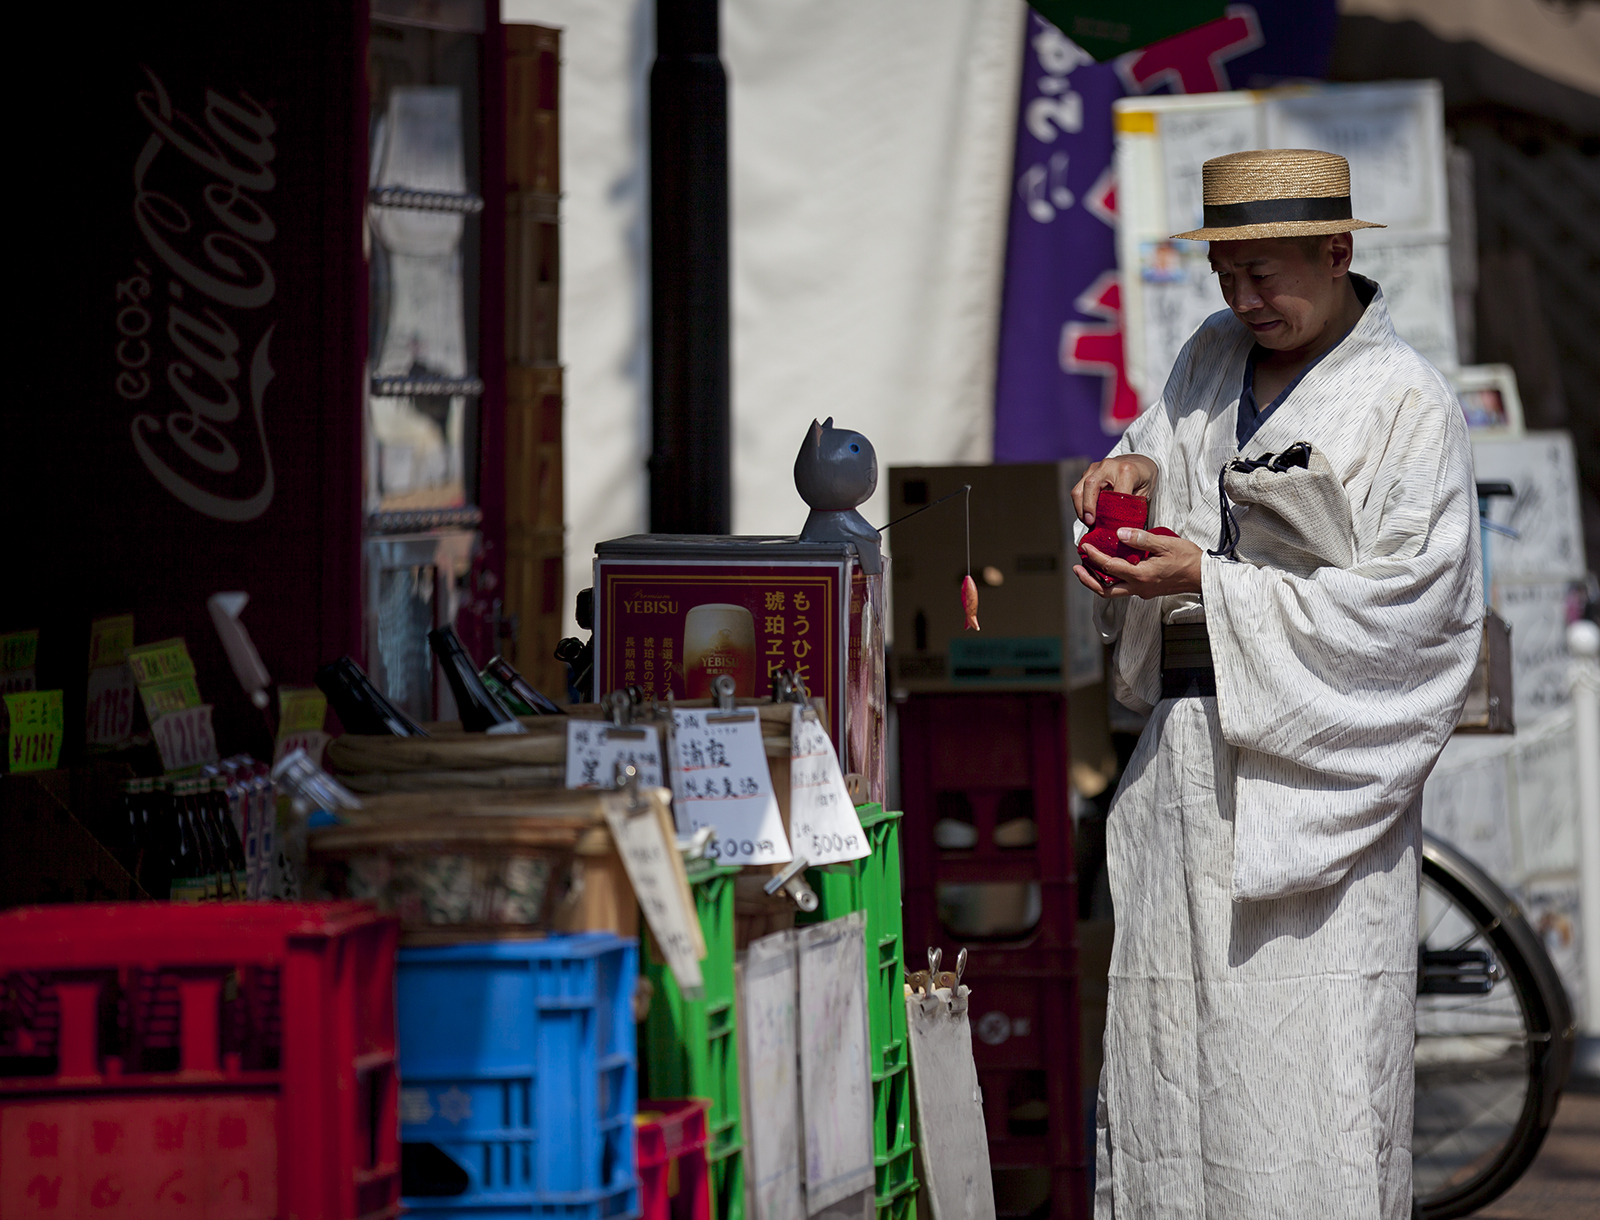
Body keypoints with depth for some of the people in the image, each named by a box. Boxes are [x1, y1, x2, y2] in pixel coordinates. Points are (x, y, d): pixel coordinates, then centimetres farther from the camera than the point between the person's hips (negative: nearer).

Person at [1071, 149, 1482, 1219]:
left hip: (1311, 768, -6)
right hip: (1185, 752, 6)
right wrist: (1135, 467, 0)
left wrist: (1208, 583, -15)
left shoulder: (1409, 404, -7)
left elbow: (1402, 601, -12)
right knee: (1170, 1043, 3)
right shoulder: (1212, 361, 13)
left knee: (1302, 1060, -9)